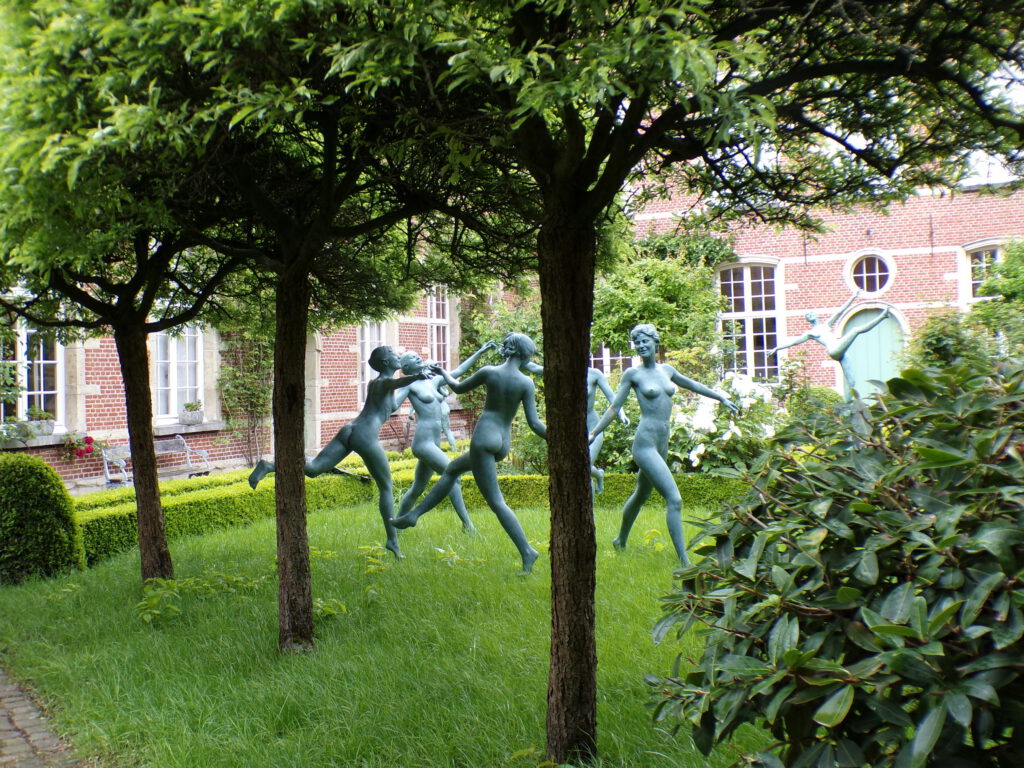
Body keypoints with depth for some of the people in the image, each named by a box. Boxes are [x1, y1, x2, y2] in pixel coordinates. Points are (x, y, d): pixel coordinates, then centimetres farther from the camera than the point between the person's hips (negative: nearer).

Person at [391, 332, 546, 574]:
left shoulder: (489, 372, -5)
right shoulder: (526, 382, -3)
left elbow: (458, 388, 11)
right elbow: (534, 423, -7)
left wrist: (443, 373, 30)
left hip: (483, 439, -5)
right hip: (504, 444, 5)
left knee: (496, 502, -3)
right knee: (452, 469, 24)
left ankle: (526, 551, -11)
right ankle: (413, 515, 27)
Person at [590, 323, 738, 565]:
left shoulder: (666, 370, 12)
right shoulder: (633, 374, -3)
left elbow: (692, 385, 28)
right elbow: (614, 407, 0)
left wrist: (721, 398, 36)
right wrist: (594, 434, -3)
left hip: (662, 444, 7)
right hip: (645, 443, -7)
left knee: (641, 495, 22)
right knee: (674, 500, -15)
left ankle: (620, 541, 42)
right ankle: (684, 560, -13)